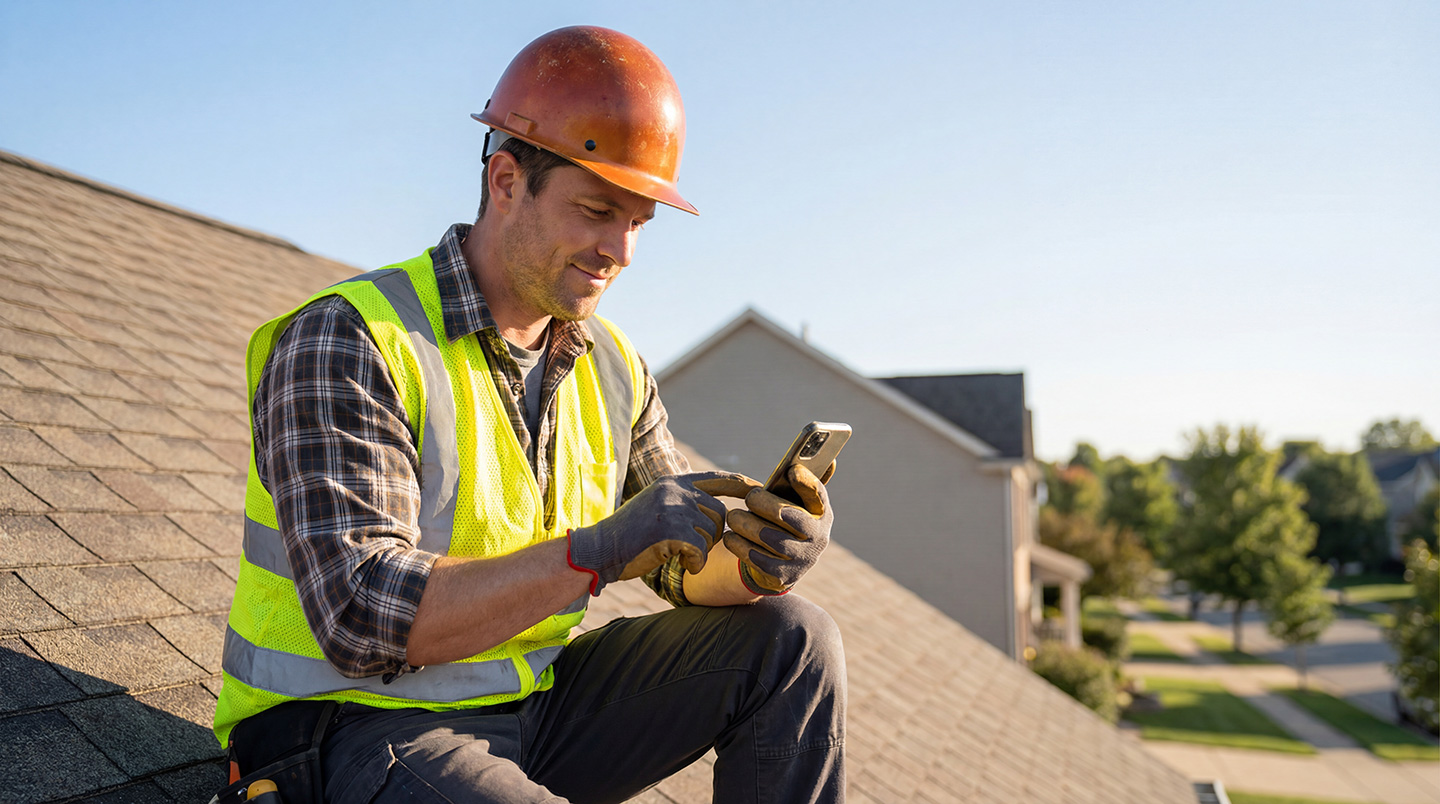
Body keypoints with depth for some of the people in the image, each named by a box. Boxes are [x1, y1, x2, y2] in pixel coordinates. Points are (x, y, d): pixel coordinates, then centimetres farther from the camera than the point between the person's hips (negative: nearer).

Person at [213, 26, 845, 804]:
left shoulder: (611, 367, 6)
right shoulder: (345, 343, -17)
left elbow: (684, 562, 8)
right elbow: (361, 622, -25)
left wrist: (755, 554, -16)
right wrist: (601, 548, -33)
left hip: (528, 704, 7)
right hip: (359, 724, -7)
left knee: (791, 639, -4)